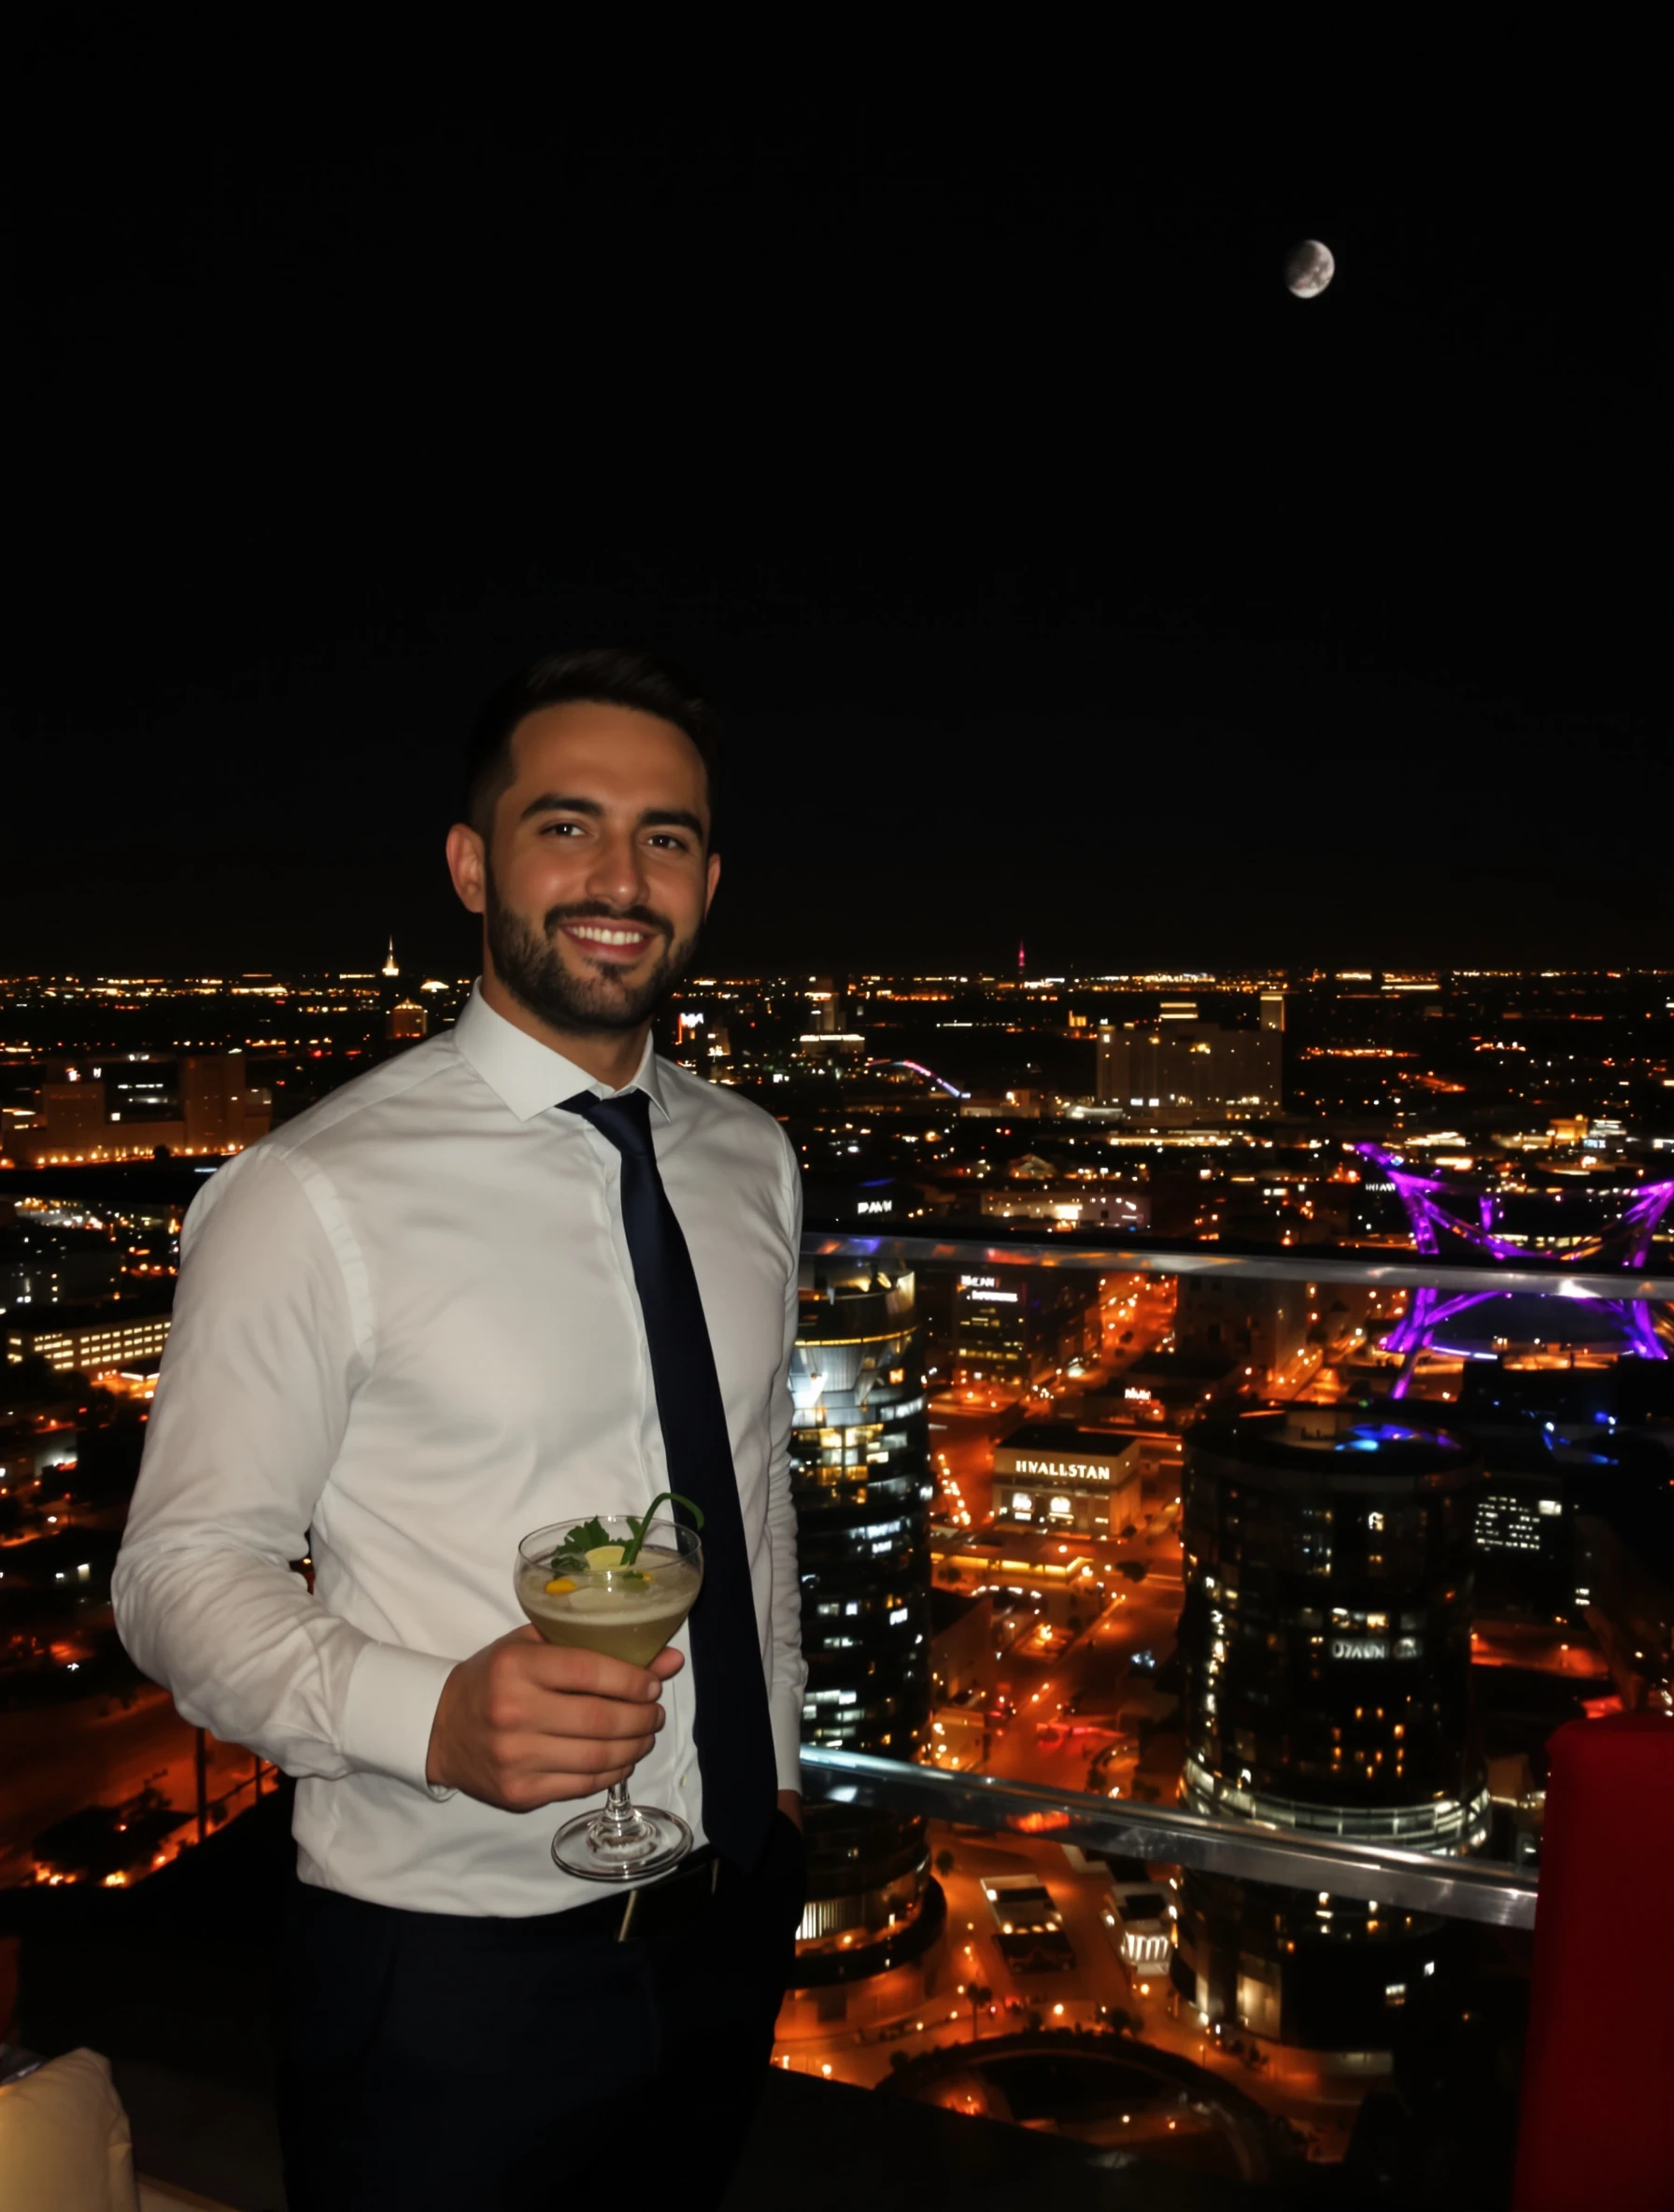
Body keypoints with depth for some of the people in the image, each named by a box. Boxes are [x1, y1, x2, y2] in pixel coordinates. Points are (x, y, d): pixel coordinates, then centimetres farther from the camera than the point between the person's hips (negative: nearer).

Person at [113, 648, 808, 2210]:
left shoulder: (752, 1160, 1)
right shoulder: (311, 1197, -18)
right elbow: (182, 1571, -14)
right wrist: (428, 1712, -31)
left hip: (730, 1920, 6)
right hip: (448, 1964, -5)